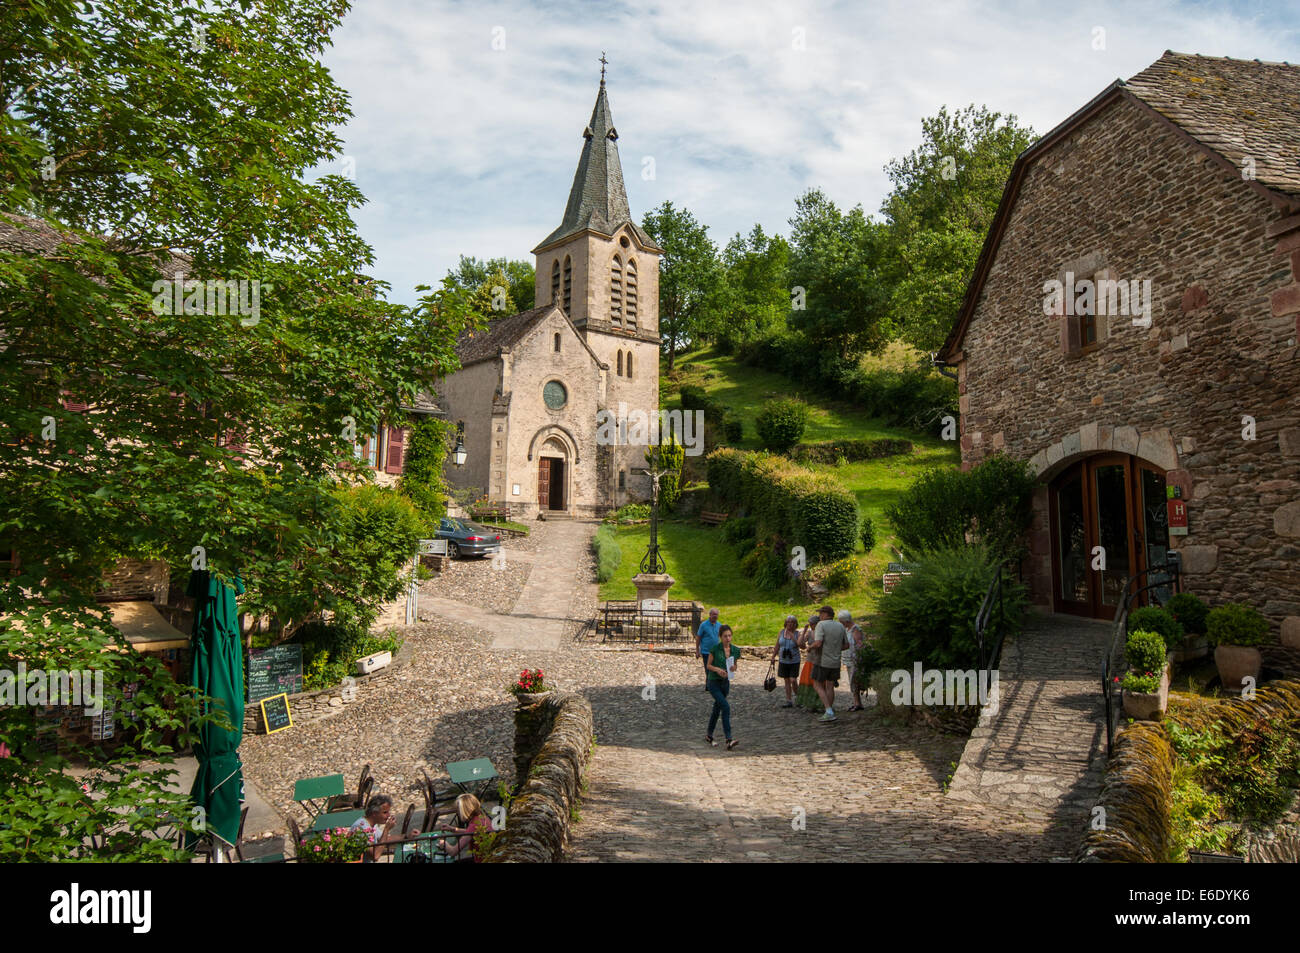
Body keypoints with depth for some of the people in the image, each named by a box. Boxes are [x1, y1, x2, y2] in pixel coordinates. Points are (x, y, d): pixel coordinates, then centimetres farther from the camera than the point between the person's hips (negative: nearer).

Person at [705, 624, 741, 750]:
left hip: (726, 683, 5)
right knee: (726, 707, -20)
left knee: (717, 709, 17)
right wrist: (717, 669, -22)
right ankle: (729, 740, -22)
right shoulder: (715, 648, -13)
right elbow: (708, 665, -4)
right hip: (714, 683, -5)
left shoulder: (735, 650, -1)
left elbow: (735, 665, 11)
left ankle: (709, 736, 34)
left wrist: (733, 668, -11)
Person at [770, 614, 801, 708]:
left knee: (793, 680, -10)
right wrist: (773, 656, 11)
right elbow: (777, 646, 11)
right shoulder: (781, 632, 2)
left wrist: (792, 636, -24)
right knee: (787, 681, 7)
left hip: (794, 661, -3)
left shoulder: (797, 634, -6)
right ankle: (789, 701, 14)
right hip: (783, 661, 3)